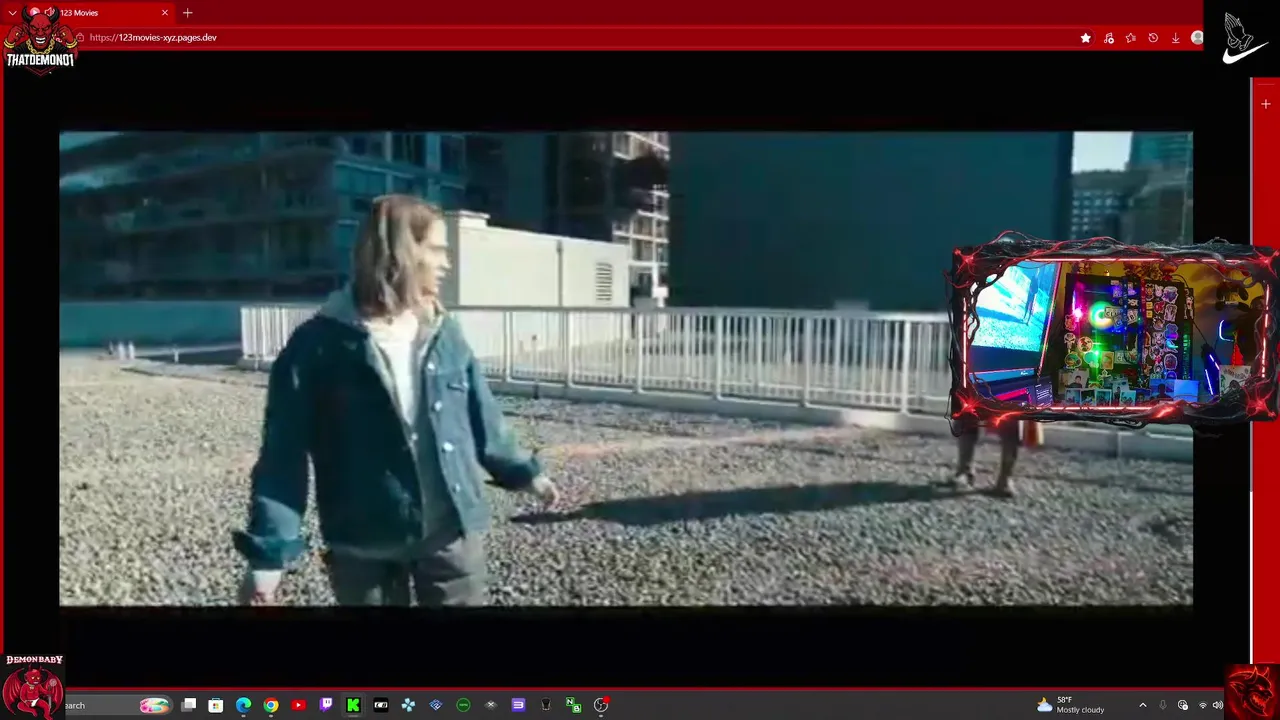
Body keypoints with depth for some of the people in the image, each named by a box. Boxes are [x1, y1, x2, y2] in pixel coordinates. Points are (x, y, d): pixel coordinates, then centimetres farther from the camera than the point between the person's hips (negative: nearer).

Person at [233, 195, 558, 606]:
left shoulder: (444, 333, 3)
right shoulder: (320, 344, -11)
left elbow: (481, 416, 14)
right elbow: (284, 452, -11)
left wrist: (521, 471, 20)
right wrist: (270, 550, -15)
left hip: (451, 535, 4)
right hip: (364, 547, -3)